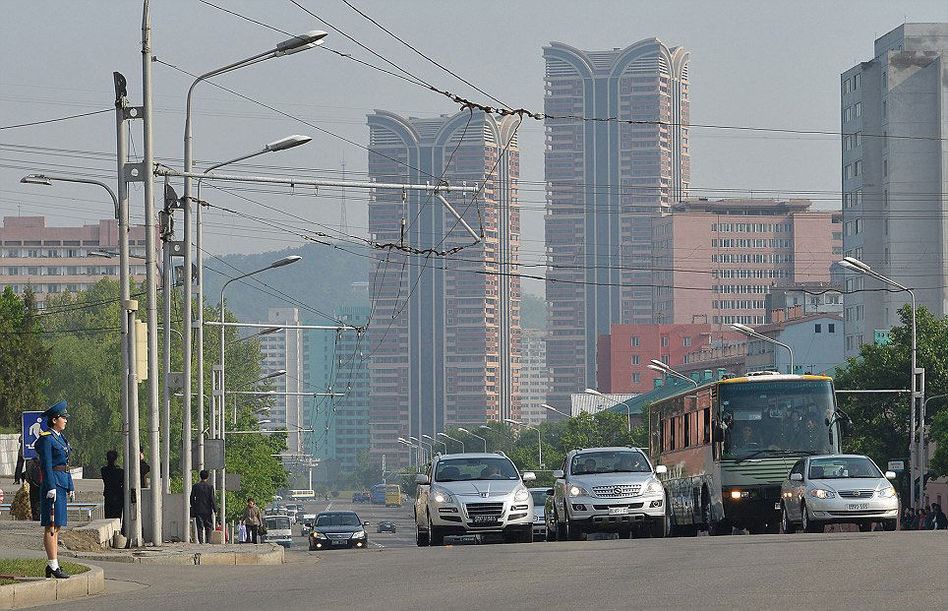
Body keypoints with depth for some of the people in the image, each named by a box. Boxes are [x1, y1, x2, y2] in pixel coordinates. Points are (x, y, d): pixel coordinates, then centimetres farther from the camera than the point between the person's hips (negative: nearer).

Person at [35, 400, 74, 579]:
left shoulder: (60, 437, 18)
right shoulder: (46, 439, -11)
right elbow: (46, 465, -16)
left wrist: (70, 485, 21)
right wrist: (51, 488, -20)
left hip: (62, 482, 10)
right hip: (53, 482, -10)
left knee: (57, 525, 11)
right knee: (52, 525, -8)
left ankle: (52, 564, 14)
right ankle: (53, 565, -9)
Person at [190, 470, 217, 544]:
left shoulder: (195, 486, 1)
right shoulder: (210, 487, -5)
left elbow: (192, 498, 4)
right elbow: (212, 499, -6)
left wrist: (193, 507, 15)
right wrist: (215, 509, 0)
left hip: (198, 510, 1)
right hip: (207, 510, -1)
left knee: (200, 527, 3)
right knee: (208, 526, 8)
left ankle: (201, 541, -2)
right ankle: (208, 540, -1)